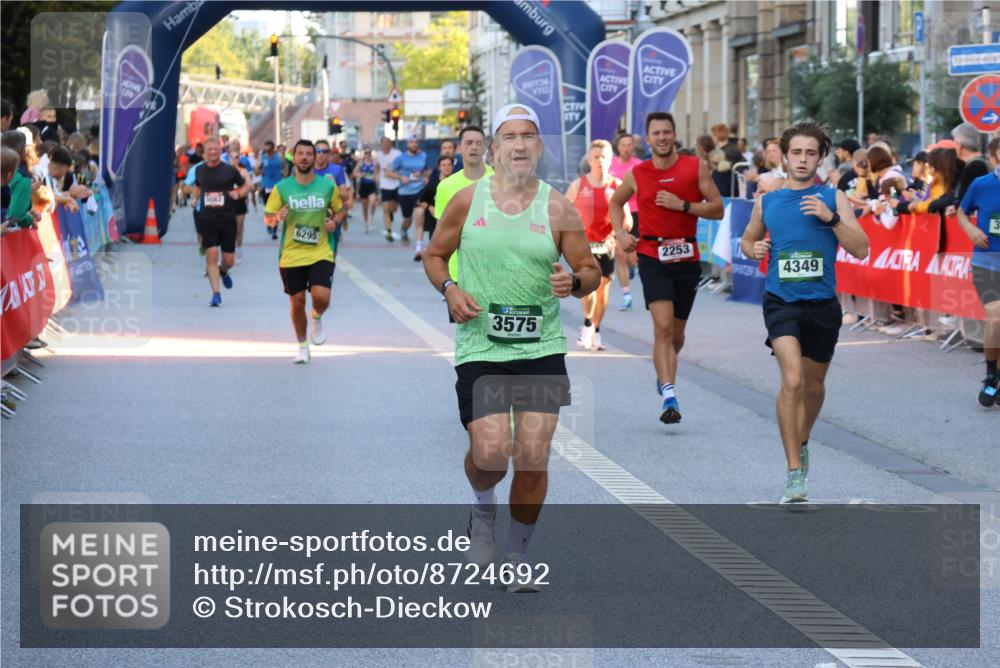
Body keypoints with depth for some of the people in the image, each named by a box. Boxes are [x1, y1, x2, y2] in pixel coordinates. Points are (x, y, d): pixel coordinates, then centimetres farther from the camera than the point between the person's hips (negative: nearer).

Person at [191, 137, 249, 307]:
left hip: (227, 220, -1)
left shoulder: (230, 170, -1)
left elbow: (246, 185, 11)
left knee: (228, 259, 3)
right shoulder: (200, 170, 6)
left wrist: (238, 193, -7)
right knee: (211, 255, -12)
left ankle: (223, 272, 41)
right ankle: (216, 293, -7)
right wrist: (196, 199, 10)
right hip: (207, 220, 1)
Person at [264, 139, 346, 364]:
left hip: (321, 253, -1)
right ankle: (302, 346, 28)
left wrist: (335, 221, -8)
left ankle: (317, 319, 18)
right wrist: (277, 217, -21)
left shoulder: (328, 186, 0)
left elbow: (341, 210, 14)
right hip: (291, 255, 1)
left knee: (321, 297, -19)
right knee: (297, 301, 6)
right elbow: (268, 217, 3)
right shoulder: (282, 187, -1)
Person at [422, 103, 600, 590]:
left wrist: (573, 282, -16)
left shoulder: (557, 208, 1)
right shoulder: (467, 201, 2)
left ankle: (516, 557, 16)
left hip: (542, 349, 1)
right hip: (480, 348, -1)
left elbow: (591, 271, 6)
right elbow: (434, 254, 13)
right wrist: (449, 289, -7)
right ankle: (483, 510, 24)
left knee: (533, 457, -3)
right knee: (490, 454, -13)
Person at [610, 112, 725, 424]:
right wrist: (620, 233, 6)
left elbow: (717, 209, -1)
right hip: (652, 258, -1)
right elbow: (616, 202, 22)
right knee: (663, 327, -18)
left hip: (687, 258, 2)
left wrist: (683, 205, -14)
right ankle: (669, 397, -22)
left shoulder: (695, 167, 0)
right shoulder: (637, 175, 3)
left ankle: (663, 373, 44)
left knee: (677, 333, 13)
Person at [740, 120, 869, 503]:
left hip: (822, 304, 1)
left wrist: (832, 218, -19)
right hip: (781, 303, -1)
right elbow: (747, 240, 22)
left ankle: (802, 442, 46)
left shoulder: (833, 198, 0)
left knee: (813, 384, 16)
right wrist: (753, 249, -1)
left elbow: (861, 250, -6)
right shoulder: (766, 202, 5)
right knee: (792, 380, -19)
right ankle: (794, 472, -17)